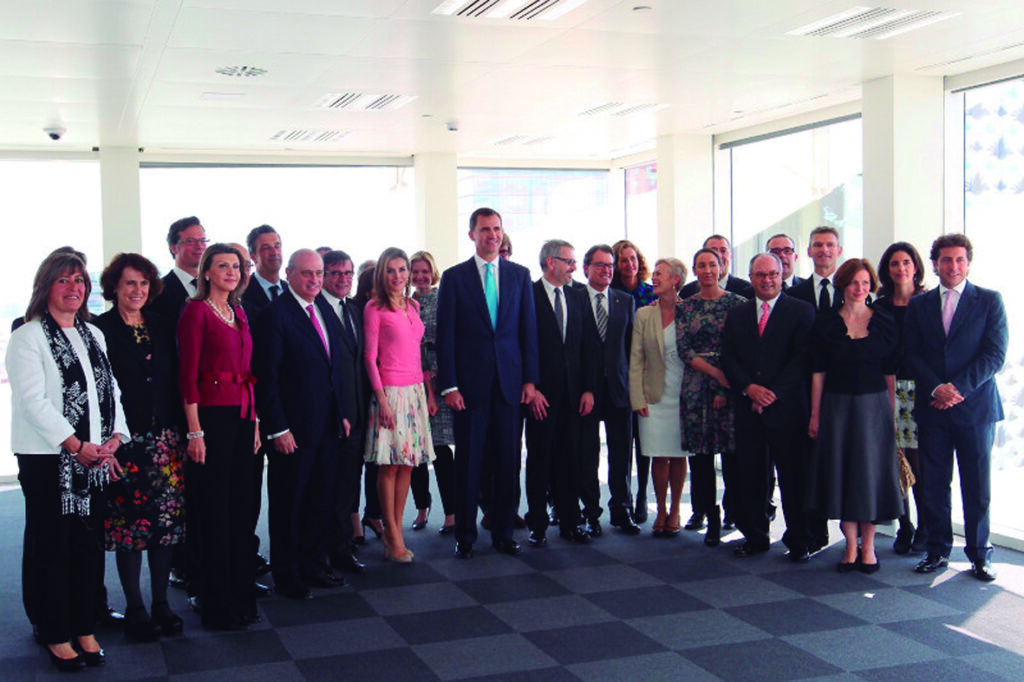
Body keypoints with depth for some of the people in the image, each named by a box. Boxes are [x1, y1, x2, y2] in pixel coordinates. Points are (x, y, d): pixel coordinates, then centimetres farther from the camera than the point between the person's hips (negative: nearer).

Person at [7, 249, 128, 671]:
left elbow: (111, 390, 13)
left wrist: (114, 438, -2)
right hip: (47, 459, -5)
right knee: (51, 546, 2)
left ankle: (85, 630, 20)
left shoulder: (94, 335, 15)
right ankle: (56, 636, 13)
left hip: (95, 458, 6)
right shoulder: (28, 337, -4)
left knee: (88, 544, 9)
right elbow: (33, 400, -13)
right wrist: (75, 445, -16)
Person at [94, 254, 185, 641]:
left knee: (167, 522, 6)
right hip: (126, 441, -4)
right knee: (129, 523, 0)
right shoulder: (100, 329, -3)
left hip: (166, 441, 4)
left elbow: (175, 383, 11)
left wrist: (181, 434, 5)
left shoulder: (160, 327, 11)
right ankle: (134, 609, 12)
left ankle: (161, 603, 17)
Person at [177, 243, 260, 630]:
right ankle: (217, 608, 10)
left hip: (242, 416, 7)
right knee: (215, 513, 0)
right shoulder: (196, 311, -7)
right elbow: (187, 376, -11)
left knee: (241, 509, 11)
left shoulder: (238, 314, 15)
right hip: (211, 416, -7)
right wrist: (194, 431, -16)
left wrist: (254, 422, 14)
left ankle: (241, 599, 21)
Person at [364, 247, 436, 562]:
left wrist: (429, 388, 13)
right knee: (389, 465, -3)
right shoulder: (374, 308, -4)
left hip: (415, 391, 6)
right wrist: (381, 398, -14)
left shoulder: (413, 306, 13)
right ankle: (393, 536, 3)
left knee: (407, 464, 7)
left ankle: (396, 531, 14)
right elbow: (370, 357, -7)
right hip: (390, 391, -6)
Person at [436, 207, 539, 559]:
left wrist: (529, 379, 2)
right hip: (470, 382, -2)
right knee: (468, 460, 4)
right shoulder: (454, 277, 2)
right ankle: (465, 534, 15)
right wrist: (449, 385, -7)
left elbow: (528, 329, 9)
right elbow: (445, 335, -1)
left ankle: (503, 532, 18)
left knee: (507, 460, 6)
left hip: (509, 381, 2)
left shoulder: (519, 275, 9)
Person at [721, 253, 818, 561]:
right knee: (750, 476, 7)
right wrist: (749, 388, -9)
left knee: (793, 476, 0)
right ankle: (755, 537, 18)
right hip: (747, 408, 3)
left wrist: (774, 393, -12)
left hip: (787, 406, -3)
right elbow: (728, 358, 8)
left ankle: (799, 541, 11)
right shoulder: (736, 315, 14)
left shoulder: (801, 311, 3)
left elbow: (802, 358, -5)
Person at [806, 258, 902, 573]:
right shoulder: (826, 324, 2)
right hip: (837, 406, 0)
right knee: (841, 473, 3)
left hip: (874, 406, 0)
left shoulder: (884, 322, 2)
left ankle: (868, 547, 14)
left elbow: (890, 372, 3)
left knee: (871, 472, 3)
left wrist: (892, 412, -1)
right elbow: (818, 371, 2)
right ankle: (851, 546, 13)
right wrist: (815, 414, -2)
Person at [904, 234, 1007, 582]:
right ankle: (938, 550, 15)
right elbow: (911, 354, 5)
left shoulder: (990, 301, 3)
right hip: (932, 408, 2)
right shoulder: (919, 304, 10)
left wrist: (958, 388, -13)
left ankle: (979, 554, 13)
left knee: (977, 485, 2)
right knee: (934, 483, 5)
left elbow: (995, 354, -4)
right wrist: (937, 388, -10)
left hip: (975, 406, -2)